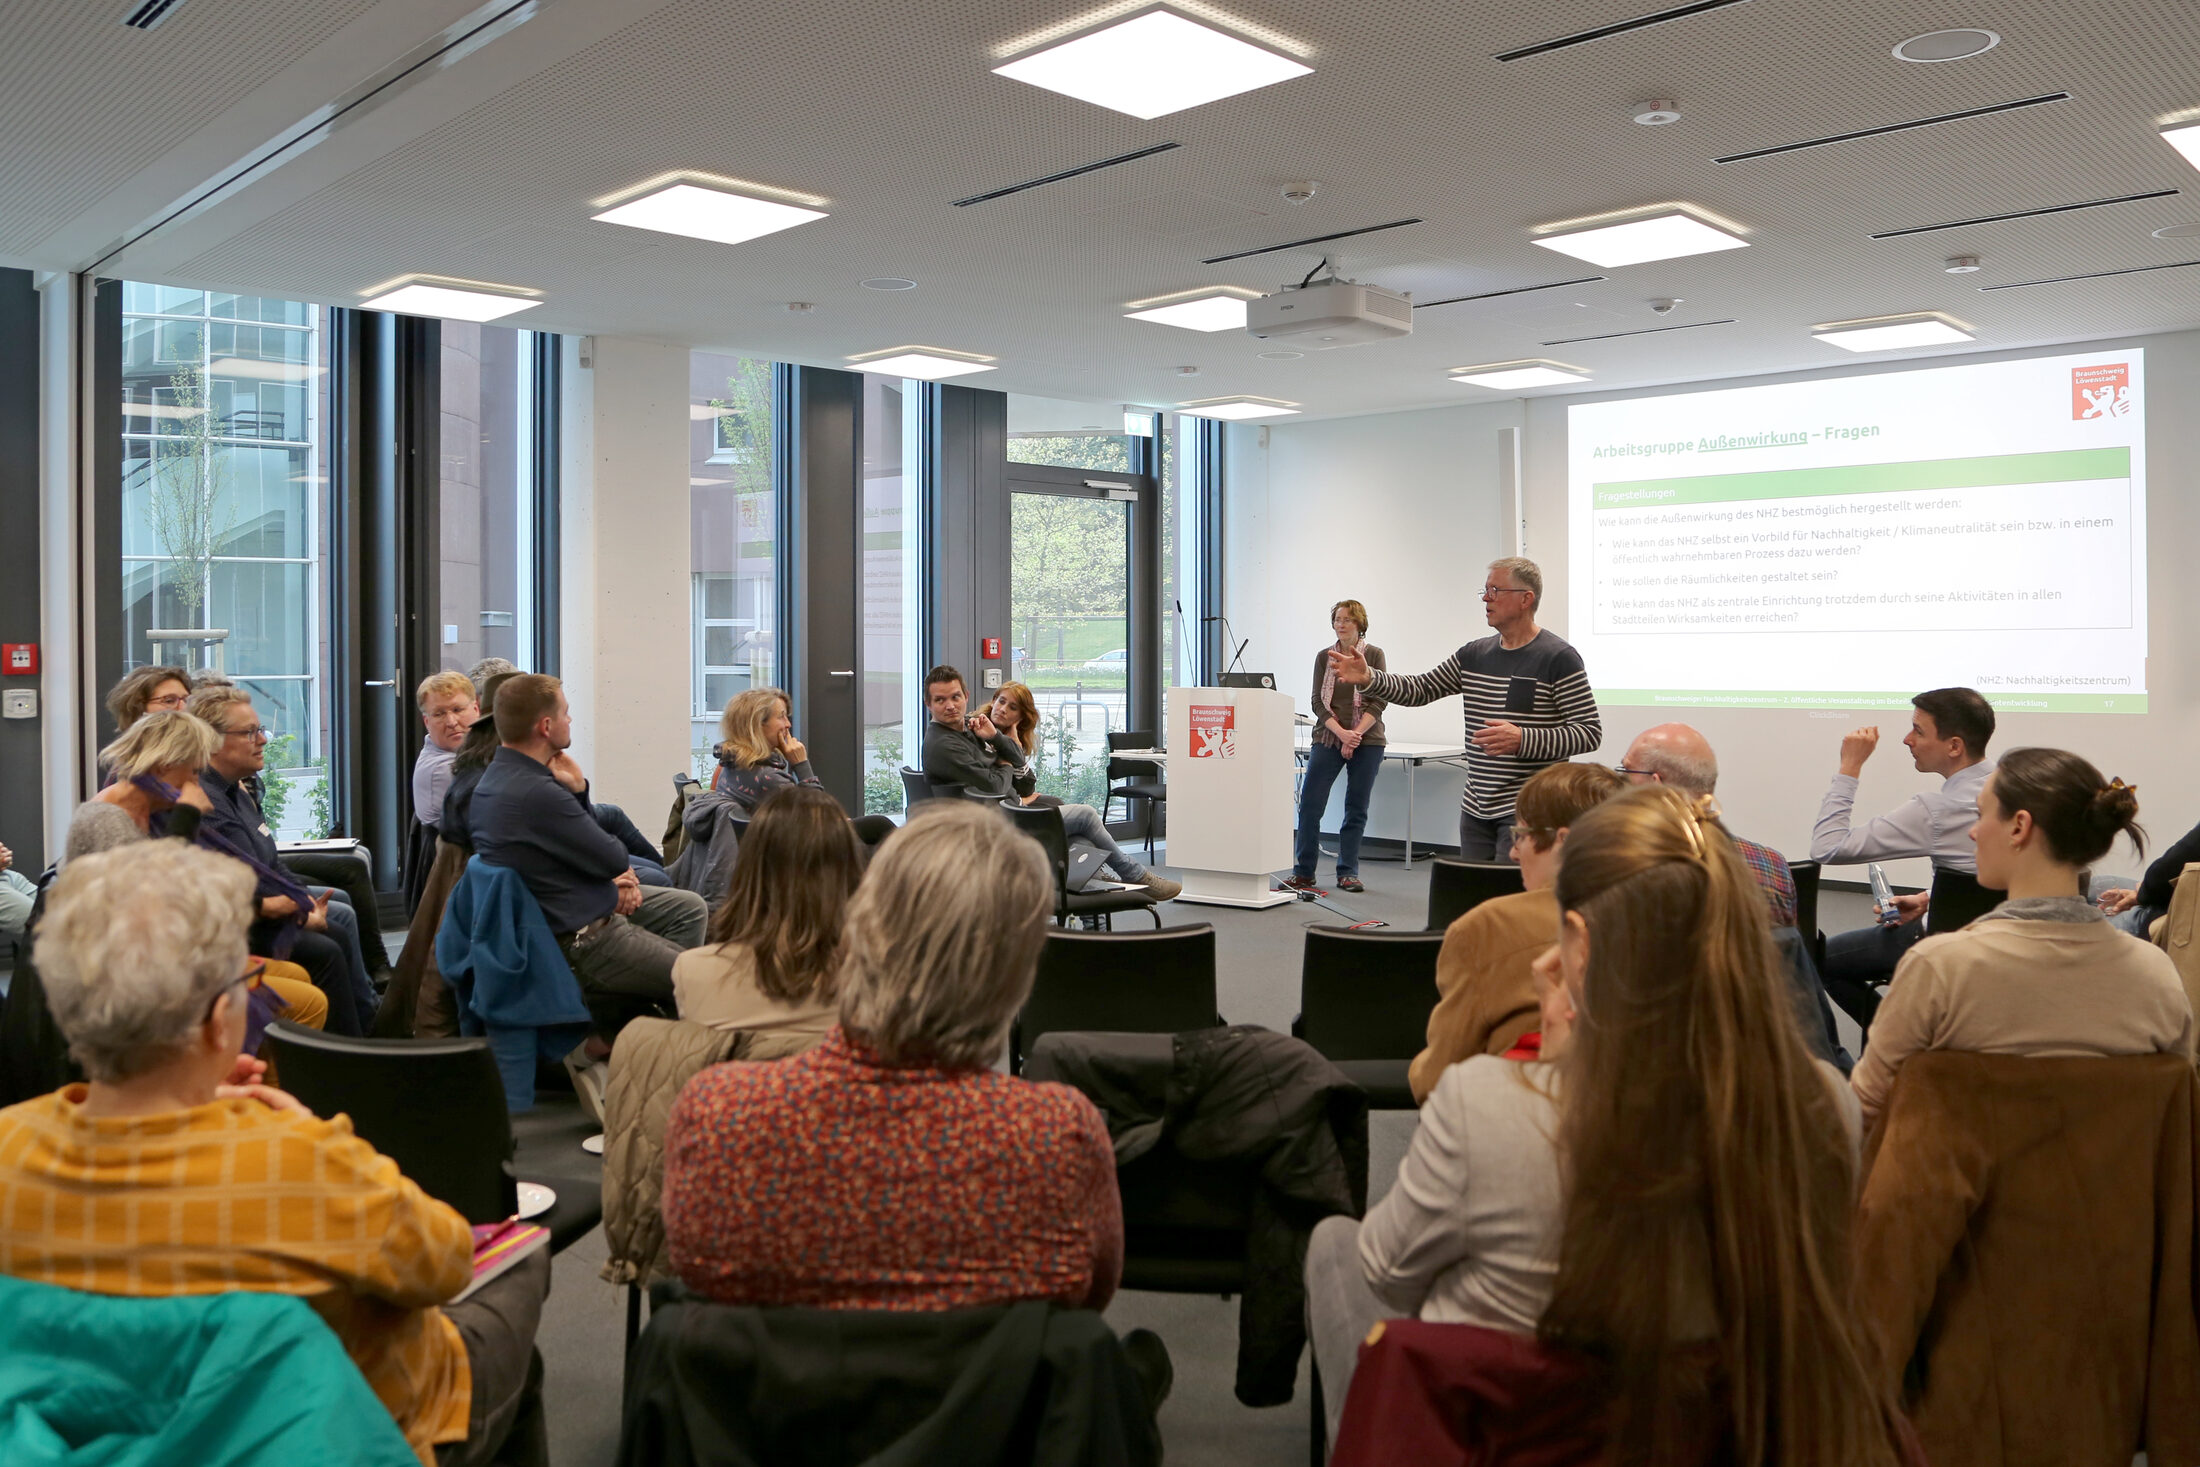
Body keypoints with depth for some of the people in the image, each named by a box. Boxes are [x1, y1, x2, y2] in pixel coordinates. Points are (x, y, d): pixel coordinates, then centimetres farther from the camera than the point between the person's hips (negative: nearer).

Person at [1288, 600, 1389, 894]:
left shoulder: (1373, 655, 2)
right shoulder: (1324, 657, 8)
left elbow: (1378, 701, -4)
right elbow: (1318, 702, 2)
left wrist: (1357, 733, -16)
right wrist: (1341, 733, -13)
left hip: (1367, 740, -1)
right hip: (1328, 738, 1)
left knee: (1356, 808, 2)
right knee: (1310, 803, -6)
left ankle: (1348, 873, 11)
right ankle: (1303, 872, 3)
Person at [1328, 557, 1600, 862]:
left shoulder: (1558, 659, -8)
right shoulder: (1474, 655, 12)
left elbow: (1590, 733, -11)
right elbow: (1419, 690, 13)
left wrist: (1521, 740, -24)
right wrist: (1368, 678, -4)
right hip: (1476, 810, 7)